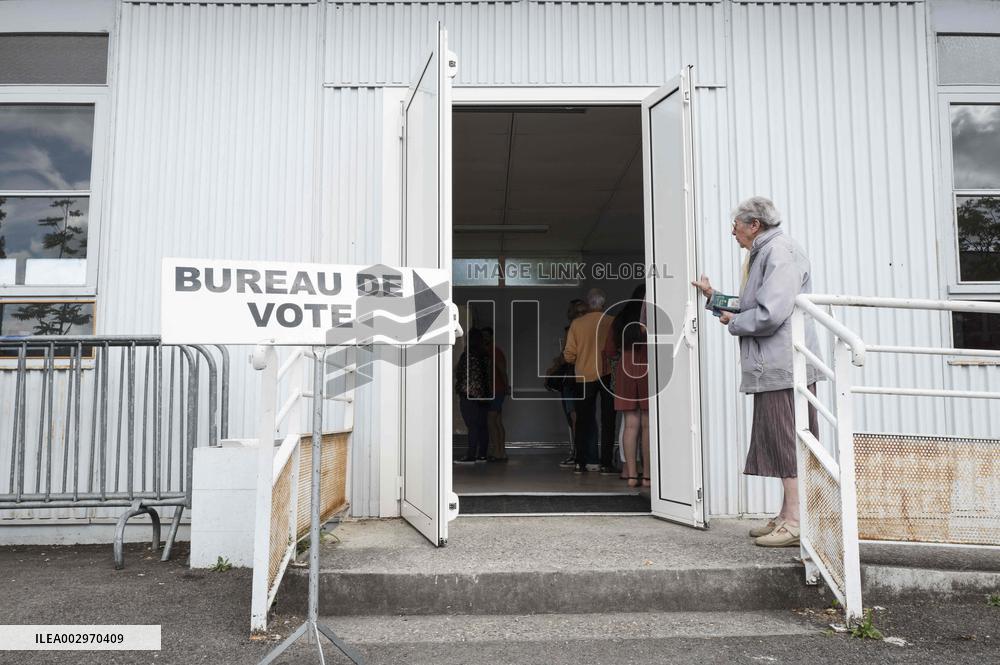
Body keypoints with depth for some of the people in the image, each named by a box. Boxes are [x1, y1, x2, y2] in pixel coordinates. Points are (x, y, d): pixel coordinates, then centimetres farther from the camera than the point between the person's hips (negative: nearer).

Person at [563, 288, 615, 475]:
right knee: (607, 421, 6)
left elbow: (569, 355, -4)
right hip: (607, 375, -1)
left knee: (583, 420, 9)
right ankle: (606, 464, 3)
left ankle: (580, 463, 9)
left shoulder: (576, 323, -4)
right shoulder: (612, 323, -7)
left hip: (584, 377, 1)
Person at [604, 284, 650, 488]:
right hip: (647, 371, -4)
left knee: (631, 424, 5)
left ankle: (631, 474, 3)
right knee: (648, 425, -1)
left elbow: (609, 351, 12)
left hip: (625, 372, 4)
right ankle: (647, 475, -1)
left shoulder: (620, 321, 9)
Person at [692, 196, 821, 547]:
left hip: (784, 368, -10)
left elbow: (770, 315, -22)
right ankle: (787, 516, 19)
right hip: (772, 368, 10)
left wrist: (733, 322, -6)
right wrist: (714, 296, 25)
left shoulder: (780, 252, -12)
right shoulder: (761, 255, 21)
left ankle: (796, 522, -3)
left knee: (788, 443, -8)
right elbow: (752, 309, 26)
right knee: (781, 443, 12)